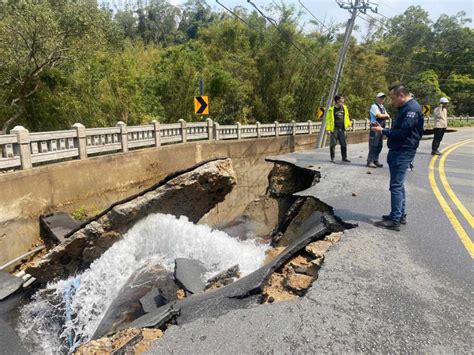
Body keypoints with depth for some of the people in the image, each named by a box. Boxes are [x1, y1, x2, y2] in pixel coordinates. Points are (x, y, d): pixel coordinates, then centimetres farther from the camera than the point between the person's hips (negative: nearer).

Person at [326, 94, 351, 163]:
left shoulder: (344, 108, 9)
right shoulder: (331, 109, -7)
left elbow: (346, 116, 23)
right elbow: (328, 119, -7)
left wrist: (348, 124, 21)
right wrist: (328, 129, -12)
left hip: (342, 129, 5)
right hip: (334, 129, -5)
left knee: (344, 144, 9)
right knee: (333, 144, -1)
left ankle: (344, 157, 20)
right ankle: (332, 158, 9)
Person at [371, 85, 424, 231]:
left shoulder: (412, 109, -16)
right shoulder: (404, 108, 16)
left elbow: (402, 133, -23)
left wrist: (383, 131, -12)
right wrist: (382, 128, 6)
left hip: (403, 152, -11)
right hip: (397, 151, 11)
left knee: (396, 186, -9)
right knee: (398, 185, 16)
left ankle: (395, 221, -5)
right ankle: (401, 215, 27)